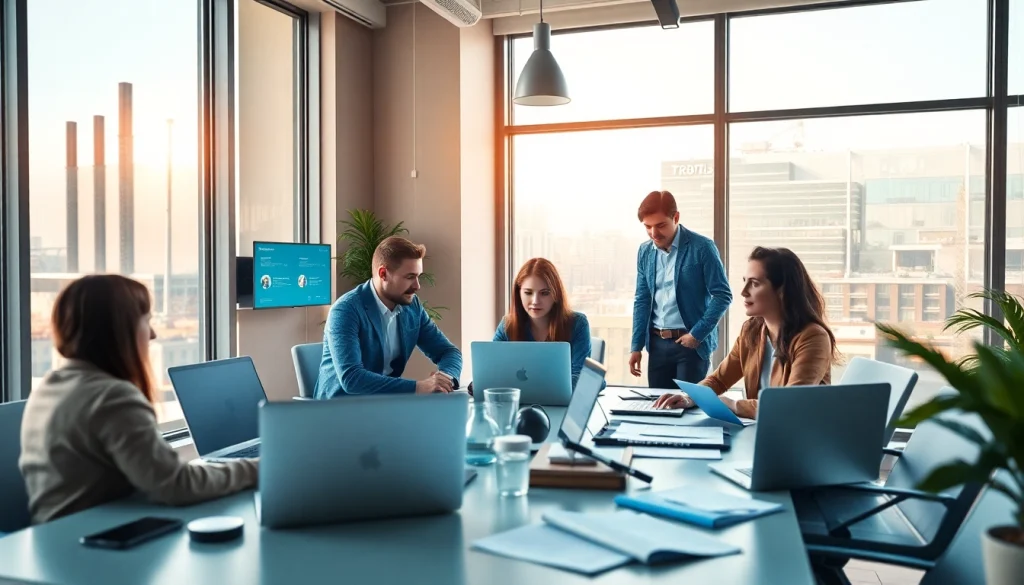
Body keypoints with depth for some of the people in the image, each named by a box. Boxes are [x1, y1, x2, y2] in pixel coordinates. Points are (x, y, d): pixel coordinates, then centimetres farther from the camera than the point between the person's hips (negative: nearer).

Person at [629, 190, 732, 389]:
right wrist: (636, 346, 5)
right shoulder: (645, 252, 7)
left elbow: (723, 295, -9)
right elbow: (642, 300, 10)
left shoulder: (701, 248, -9)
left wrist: (697, 334, -13)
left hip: (691, 341, -5)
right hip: (657, 342, 5)